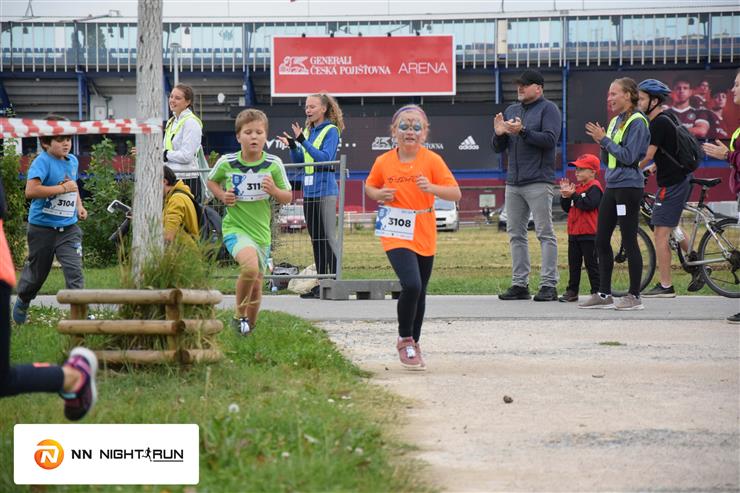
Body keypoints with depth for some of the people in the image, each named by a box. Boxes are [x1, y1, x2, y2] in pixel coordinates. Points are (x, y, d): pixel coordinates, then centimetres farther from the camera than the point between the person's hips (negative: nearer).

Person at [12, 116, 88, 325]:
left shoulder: (72, 161, 8)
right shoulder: (42, 162, -16)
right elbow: (31, 190, -30)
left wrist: (79, 205, 11)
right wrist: (62, 188, -26)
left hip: (68, 228, 4)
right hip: (42, 227, -4)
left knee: (74, 268, -12)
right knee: (37, 271, 12)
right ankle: (22, 301, 40)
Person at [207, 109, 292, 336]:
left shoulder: (274, 164, -4)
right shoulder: (227, 163, -7)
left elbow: (287, 198, 4)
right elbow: (211, 180, 14)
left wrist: (274, 190, -17)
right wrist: (222, 195, -5)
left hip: (261, 231, 3)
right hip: (235, 228, -3)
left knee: (256, 285, 12)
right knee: (250, 266, -31)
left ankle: (250, 325, 34)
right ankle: (239, 316, -11)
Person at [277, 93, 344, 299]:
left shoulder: (331, 130, -6)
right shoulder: (308, 131, 14)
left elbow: (325, 157, -18)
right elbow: (299, 160, 16)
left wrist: (302, 141, -22)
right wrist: (292, 146, -3)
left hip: (325, 190, -8)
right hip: (309, 190, 8)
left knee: (328, 237, -9)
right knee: (316, 238, 9)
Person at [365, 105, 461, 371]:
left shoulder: (432, 160, -7)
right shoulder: (383, 162, -2)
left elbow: (456, 193, -10)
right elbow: (369, 187, 16)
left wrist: (432, 188, -28)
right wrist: (380, 195, -7)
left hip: (424, 236, 2)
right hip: (396, 236, -2)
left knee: (420, 291, 13)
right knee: (411, 285, -20)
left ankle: (414, 343, 32)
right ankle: (404, 341, -2)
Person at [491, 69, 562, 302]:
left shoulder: (548, 109, -1)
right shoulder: (511, 110, 18)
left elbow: (550, 139, -15)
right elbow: (498, 148, 18)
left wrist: (522, 131, -22)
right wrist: (499, 134, -3)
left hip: (538, 182, -7)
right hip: (513, 183, 7)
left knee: (545, 234, -7)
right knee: (516, 234, 7)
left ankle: (548, 285, -8)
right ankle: (519, 284, 10)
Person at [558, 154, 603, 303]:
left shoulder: (594, 187, -10)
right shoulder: (577, 187, 17)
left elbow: (588, 204, -25)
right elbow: (567, 208, 17)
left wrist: (573, 195, -18)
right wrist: (565, 195, 1)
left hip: (589, 234, -9)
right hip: (574, 233, 9)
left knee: (591, 263, -3)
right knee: (574, 264, 11)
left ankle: (597, 290, 2)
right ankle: (572, 290, 16)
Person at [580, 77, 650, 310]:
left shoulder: (637, 122, -10)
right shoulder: (615, 121, 16)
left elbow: (629, 156, -17)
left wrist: (604, 140, -14)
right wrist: (601, 142, 2)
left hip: (629, 187, -9)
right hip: (612, 186, 9)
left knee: (629, 241, -5)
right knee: (601, 241, 8)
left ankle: (634, 296, 1)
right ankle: (604, 295, 14)